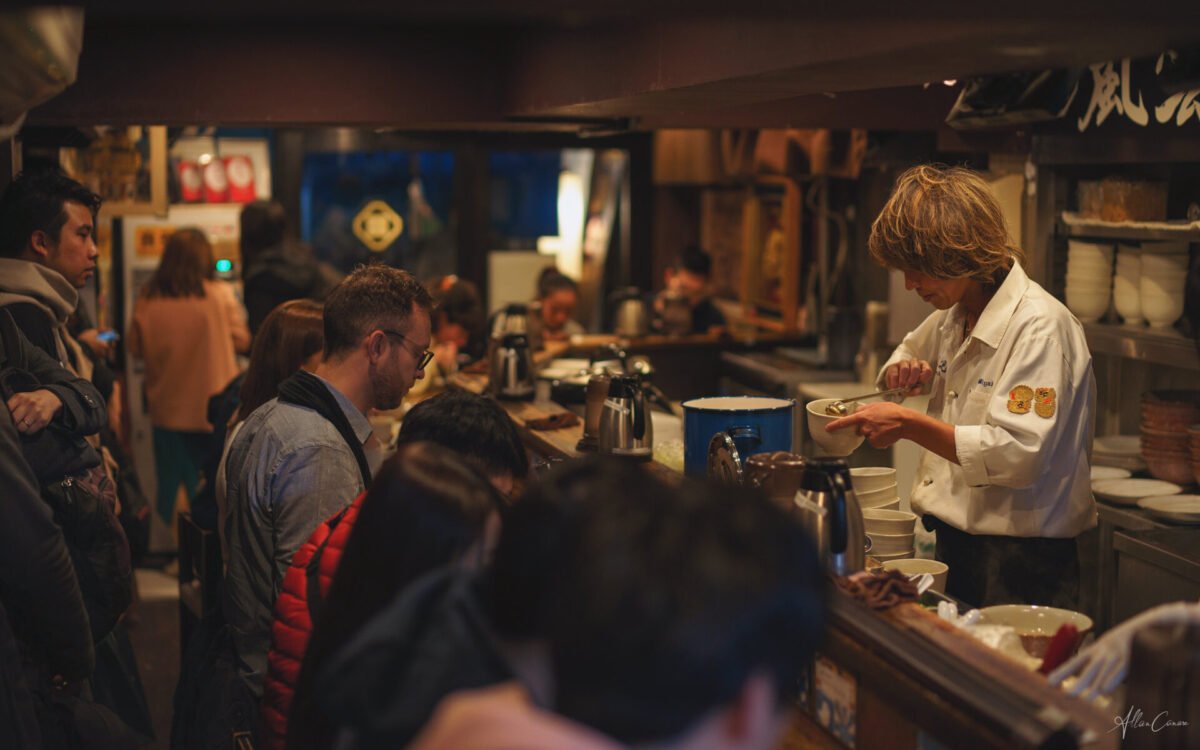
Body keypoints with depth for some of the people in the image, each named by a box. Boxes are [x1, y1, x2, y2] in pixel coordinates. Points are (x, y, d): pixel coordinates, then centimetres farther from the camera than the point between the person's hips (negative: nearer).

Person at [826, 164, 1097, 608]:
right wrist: (904, 373, 6)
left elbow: (1018, 454, -26)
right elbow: (909, 353, 32)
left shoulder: (1040, 326, -17)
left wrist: (909, 424, -25)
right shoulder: (953, 317, 10)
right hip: (954, 544, 8)